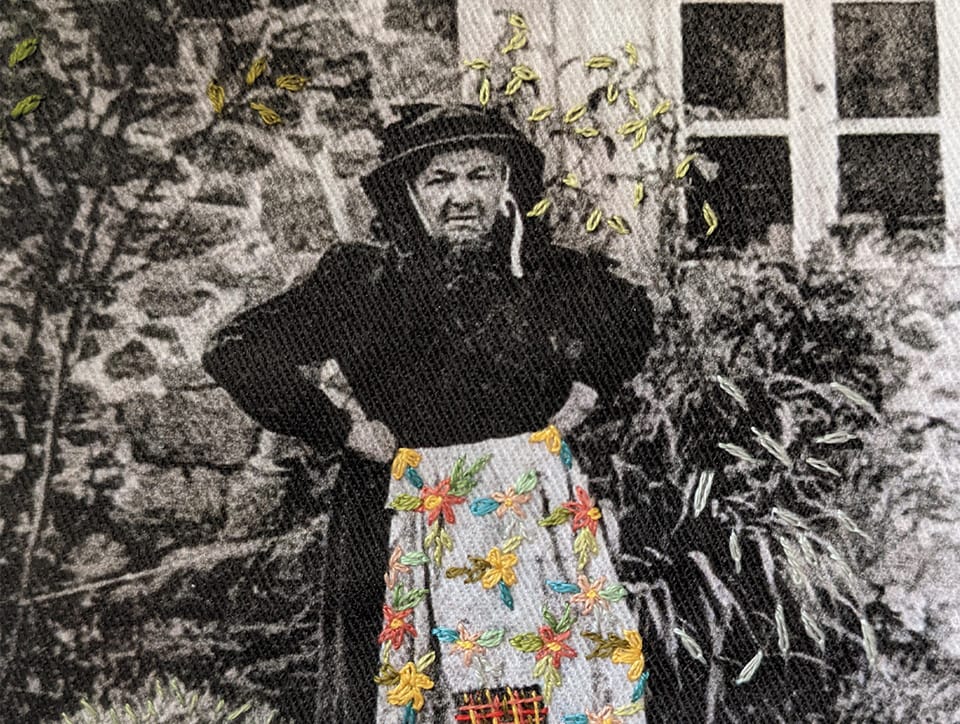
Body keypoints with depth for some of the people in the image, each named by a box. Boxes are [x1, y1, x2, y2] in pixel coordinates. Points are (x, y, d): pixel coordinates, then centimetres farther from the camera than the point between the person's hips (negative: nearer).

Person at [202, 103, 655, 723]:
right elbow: (236, 351, -10)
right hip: (414, 527, -3)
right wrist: (345, 429, -9)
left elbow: (633, 316, 23)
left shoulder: (547, 271, 4)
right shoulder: (363, 280, -7)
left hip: (539, 518, 3)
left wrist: (586, 392, 9)